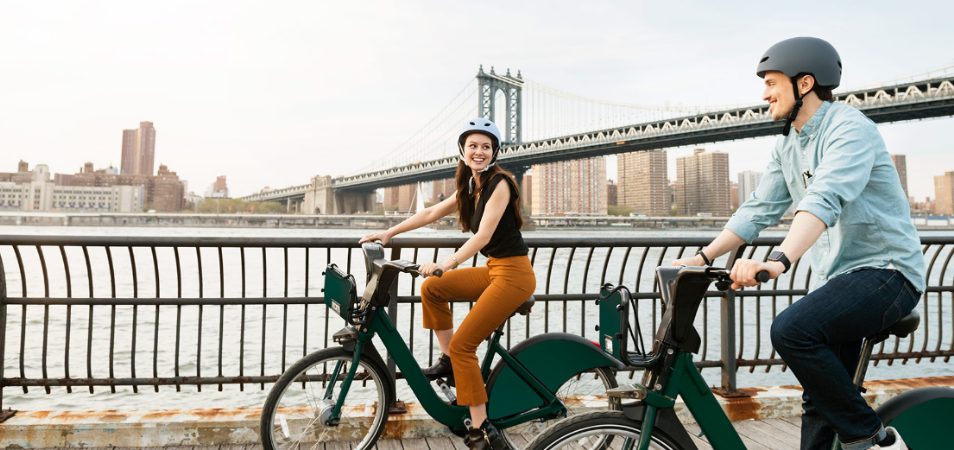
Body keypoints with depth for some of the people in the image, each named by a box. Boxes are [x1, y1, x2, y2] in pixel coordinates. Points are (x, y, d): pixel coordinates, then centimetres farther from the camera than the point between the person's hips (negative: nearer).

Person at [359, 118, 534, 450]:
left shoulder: (499, 183, -14)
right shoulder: (470, 187, 12)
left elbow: (483, 235, -24)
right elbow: (430, 213, 17)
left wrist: (448, 263, -36)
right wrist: (389, 233, 13)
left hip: (513, 273, -8)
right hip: (493, 269, 8)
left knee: (463, 345, -10)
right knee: (431, 288, 6)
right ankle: (448, 361, 14)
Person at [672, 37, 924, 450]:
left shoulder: (850, 128, -15)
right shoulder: (788, 144, 10)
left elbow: (824, 200, -32)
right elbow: (759, 209, 9)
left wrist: (779, 260, -47)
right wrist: (703, 257, 1)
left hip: (884, 269, -8)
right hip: (833, 275, 8)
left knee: (791, 330, -30)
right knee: (820, 398, 10)